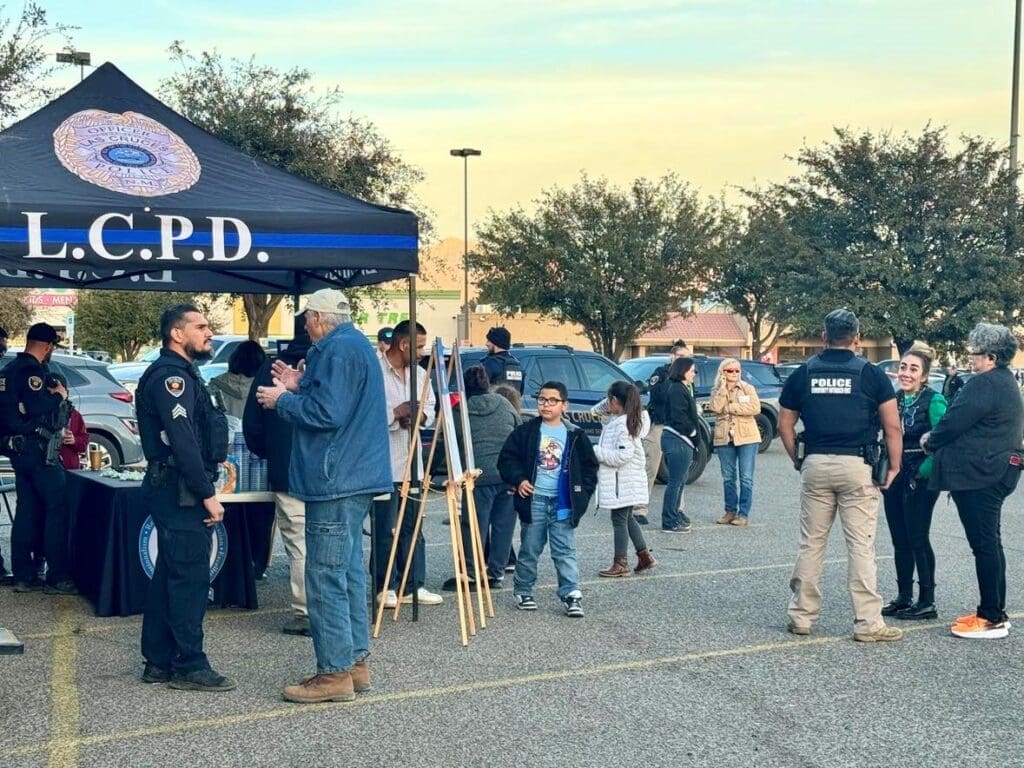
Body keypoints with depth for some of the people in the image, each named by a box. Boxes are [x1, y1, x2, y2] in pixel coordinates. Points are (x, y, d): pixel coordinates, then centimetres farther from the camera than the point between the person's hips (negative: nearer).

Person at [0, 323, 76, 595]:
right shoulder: (32, 370, -15)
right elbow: (39, 408, -25)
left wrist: (52, 393, 15)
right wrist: (60, 396, -9)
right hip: (37, 449, -10)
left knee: (27, 511, 12)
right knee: (57, 510, -5)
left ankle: (24, 575, 14)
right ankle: (57, 578, -5)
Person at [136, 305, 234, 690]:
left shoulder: (180, 373, 19)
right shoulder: (171, 376, -14)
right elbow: (182, 442, -22)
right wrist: (208, 495, -21)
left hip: (176, 490, 11)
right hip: (180, 490, -11)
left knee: (169, 576, 13)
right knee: (190, 578, -7)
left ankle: (159, 661, 20)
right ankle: (190, 666, -1)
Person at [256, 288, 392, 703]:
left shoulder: (338, 349, -13)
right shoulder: (356, 345, 20)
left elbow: (327, 412, -21)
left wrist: (282, 400, -7)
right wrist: (297, 389, 18)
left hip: (336, 481, -11)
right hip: (356, 478, 11)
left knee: (326, 577, -7)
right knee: (348, 572, 15)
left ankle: (335, 672, -3)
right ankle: (356, 662, 22)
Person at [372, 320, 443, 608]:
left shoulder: (419, 373, 12)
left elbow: (430, 408, 19)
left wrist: (419, 414, -2)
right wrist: (395, 413, -19)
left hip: (411, 462, 7)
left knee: (413, 526, 11)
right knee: (385, 528, 1)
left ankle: (414, 586, 18)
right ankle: (385, 587, 12)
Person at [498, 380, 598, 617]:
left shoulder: (576, 436, 3)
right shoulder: (526, 431, 1)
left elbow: (590, 466, 10)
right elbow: (507, 458, 4)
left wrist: (582, 493, 1)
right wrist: (518, 479, -10)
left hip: (563, 502, 0)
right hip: (533, 499, 0)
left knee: (565, 551, -2)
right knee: (529, 550, 9)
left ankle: (571, 594, 0)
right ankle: (524, 591, 22)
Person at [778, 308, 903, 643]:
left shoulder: (803, 373, 5)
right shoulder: (870, 374, -2)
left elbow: (785, 425, 7)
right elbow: (892, 426, -4)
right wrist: (894, 466, 5)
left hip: (815, 465, 2)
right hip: (856, 466, -2)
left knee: (811, 543, 10)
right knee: (861, 546, 1)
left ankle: (801, 616, 15)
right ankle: (867, 623, 4)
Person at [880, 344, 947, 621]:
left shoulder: (933, 401, -9)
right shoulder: (894, 399, 8)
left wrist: (923, 471, -16)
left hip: (920, 479, -6)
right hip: (894, 478, 6)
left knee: (918, 539, -4)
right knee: (899, 540, 10)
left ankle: (927, 601, 4)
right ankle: (904, 597, 19)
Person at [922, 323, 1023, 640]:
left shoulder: (984, 384, -18)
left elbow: (954, 421, -19)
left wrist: (931, 442, -1)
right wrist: (938, 437, 10)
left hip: (978, 475, -11)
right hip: (993, 472, 11)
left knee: (984, 544, -6)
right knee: (989, 542, 15)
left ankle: (992, 618, -1)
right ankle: (994, 611, 23)